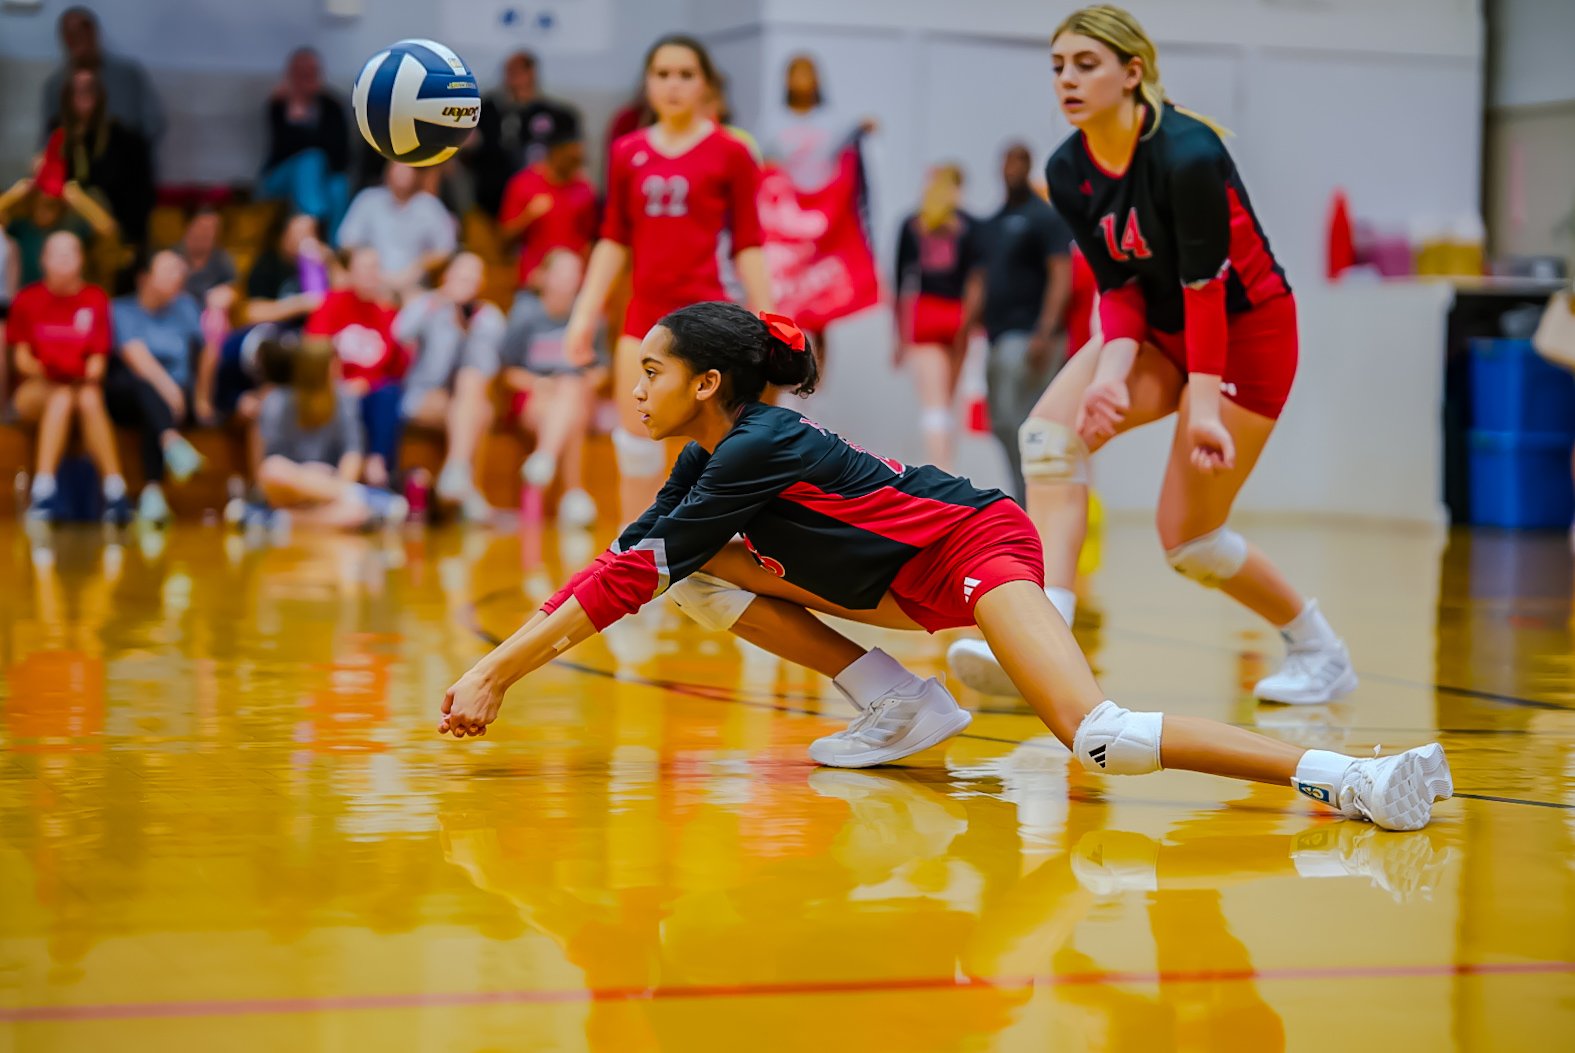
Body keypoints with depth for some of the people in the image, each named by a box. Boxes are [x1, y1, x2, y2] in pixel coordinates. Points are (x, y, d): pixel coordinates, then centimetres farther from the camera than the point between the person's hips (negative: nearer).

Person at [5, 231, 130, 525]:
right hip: (36, 390, -1)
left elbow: (97, 358, 4)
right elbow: (22, 357, 4)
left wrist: (90, 379, -16)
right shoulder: (28, 299, 6)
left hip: (81, 387, 1)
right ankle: (42, 491, -45)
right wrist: (34, 368, -16)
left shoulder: (95, 299, 6)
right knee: (61, 397, -37)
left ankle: (115, 493, -43)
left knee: (90, 399, -37)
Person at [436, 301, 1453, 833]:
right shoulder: (710, 460, 8)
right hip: (918, 584, 10)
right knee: (706, 571, 5)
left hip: (979, 544, -10)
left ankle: (1346, 774, -34)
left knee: (1102, 739, -30)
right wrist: (495, 666, 0)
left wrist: (499, 673, -19)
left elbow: (632, 578, -23)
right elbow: (625, 563, 8)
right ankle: (899, 707, 4)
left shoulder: (760, 448, -20)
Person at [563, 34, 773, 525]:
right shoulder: (628, 153, 8)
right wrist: (584, 316, 7)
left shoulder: (729, 153, -2)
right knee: (635, 444, 4)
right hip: (643, 314, 4)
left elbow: (747, 245, 0)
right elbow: (613, 241, 12)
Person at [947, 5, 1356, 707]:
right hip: (1159, 331, 6)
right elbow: (1118, 287, -5)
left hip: (1247, 330, -6)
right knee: (1050, 430, -21)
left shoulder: (1186, 154, -26)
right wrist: (1113, 370, -23)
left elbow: (1205, 284, -27)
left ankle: (1320, 653, 17)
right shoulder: (1067, 172, -6)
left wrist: (1205, 405, -32)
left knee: (1186, 535, -8)